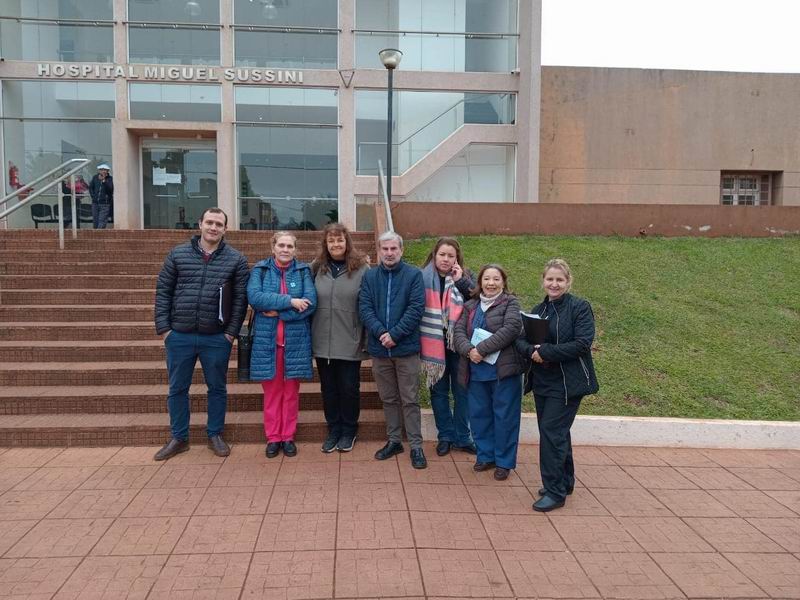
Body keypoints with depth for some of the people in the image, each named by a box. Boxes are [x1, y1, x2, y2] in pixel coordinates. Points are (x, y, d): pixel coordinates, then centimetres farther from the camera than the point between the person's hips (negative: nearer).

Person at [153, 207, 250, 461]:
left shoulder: (236, 259, 0)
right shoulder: (178, 254, 3)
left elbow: (240, 298, -1)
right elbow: (163, 291, 4)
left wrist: (232, 331, -6)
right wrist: (163, 328, -2)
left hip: (217, 338, -1)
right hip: (179, 336, 1)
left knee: (217, 388, 11)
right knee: (177, 389, 11)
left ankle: (215, 435, 28)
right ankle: (179, 438, 27)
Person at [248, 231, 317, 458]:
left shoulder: (303, 271, 4)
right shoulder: (260, 270, 5)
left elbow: (310, 302, -9)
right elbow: (254, 297, -12)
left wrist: (277, 312, -15)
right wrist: (290, 301, -18)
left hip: (295, 339, 0)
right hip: (266, 339, 0)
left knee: (291, 390, 8)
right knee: (271, 390, 7)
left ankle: (288, 437, 20)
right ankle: (273, 437, 18)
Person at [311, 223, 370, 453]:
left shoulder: (361, 268, -6)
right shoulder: (316, 268, 3)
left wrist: (369, 339, -7)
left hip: (350, 343, -3)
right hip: (322, 341, 3)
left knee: (349, 388, 9)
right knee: (329, 388, 14)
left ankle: (349, 431, 28)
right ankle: (333, 430, 30)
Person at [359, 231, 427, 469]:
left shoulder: (414, 275, -3)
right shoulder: (369, 276, 5)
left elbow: (416, 309, -10)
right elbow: (365, 308, -3)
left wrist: (394, 334, -17)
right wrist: (381, 332, -17)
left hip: (406, 347, -3)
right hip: (379, 348, 3)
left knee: (410, 400, 3)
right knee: (388, 398, 15)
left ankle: (416, 445, 13)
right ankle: (394, 440, 27)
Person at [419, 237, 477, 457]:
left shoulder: (464, 279, 3)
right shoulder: (423, 278, -1)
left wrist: (460, 282, -16)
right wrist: (419, 341, -7)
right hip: (434, 344, 0)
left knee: (461, 391, 8)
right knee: (439, 392, 10)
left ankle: (463, 437, 21)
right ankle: (445, 436, 24)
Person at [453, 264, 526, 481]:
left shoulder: (510, 303, -2)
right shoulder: (470, 306, 13)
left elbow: (511, 329, -17)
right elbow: (459, 330, 2)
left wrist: (482, 349, -21)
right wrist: (469, 350, -18)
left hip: (503, 370, -5)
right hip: (476, 371, 5)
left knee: (504, 416, 4)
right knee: (479, 414, 12)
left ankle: (504, 461, 18)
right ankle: (486, 456, 29)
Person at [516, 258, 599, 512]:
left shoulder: (580, 307, -8)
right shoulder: (538, 310, 10)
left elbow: (582, 344, -19)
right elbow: (521, 340, 6)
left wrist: (545, 352, -20)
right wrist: (531, 350, -17)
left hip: (567, 383, -6)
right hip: (542, 382, 7)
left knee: (551, 432, -9)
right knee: (557, 432, 17)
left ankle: (555, 491, 3)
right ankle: (565, 481, 33)